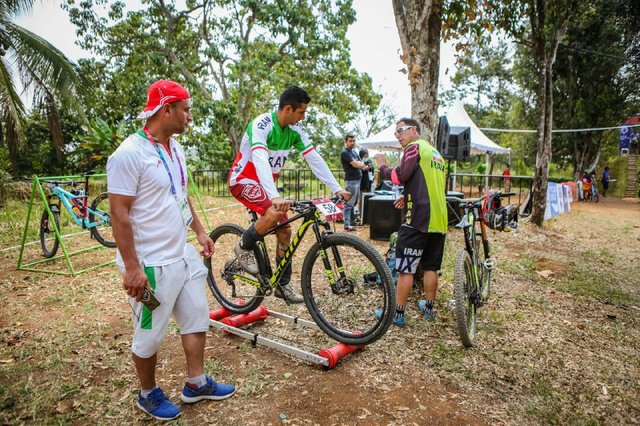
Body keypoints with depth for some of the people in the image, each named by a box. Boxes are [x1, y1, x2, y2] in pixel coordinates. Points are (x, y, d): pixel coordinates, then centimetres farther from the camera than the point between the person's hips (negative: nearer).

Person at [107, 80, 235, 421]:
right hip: (151, 264, -8)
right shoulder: (129, 154, -19)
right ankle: (148, 394, 35)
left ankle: (196, 384, 36)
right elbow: (119, 214, -20)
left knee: (197, 319, 17)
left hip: (184, 255, 8)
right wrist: (132, 268, -20)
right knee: (150, 336, 11)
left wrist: (200, 230, 14)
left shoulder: (175, 149, 7)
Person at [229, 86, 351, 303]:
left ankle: (283, 285, 15)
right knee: (275, 212, -34)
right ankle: (244, 247, -7)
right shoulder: (261, 125, -26)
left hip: (265, 183, 7)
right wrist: (275, 197, -52)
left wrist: (337, 188, -11)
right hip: (243, 180, -7)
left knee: (285, 232, 1)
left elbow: (315, 159, -4)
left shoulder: (295, 131, -4)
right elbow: (260, 160, -40)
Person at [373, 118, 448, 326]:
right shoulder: (436, 153, 23)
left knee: (405, 268, -3)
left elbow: (400, 176, -16)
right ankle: (429, 308, 24)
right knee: (430, 267, 15)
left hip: (418, 219, -8)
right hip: (439, 220, 8)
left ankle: (397, 313, 3)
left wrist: (383, 167, 1)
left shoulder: (415, 147, -4)